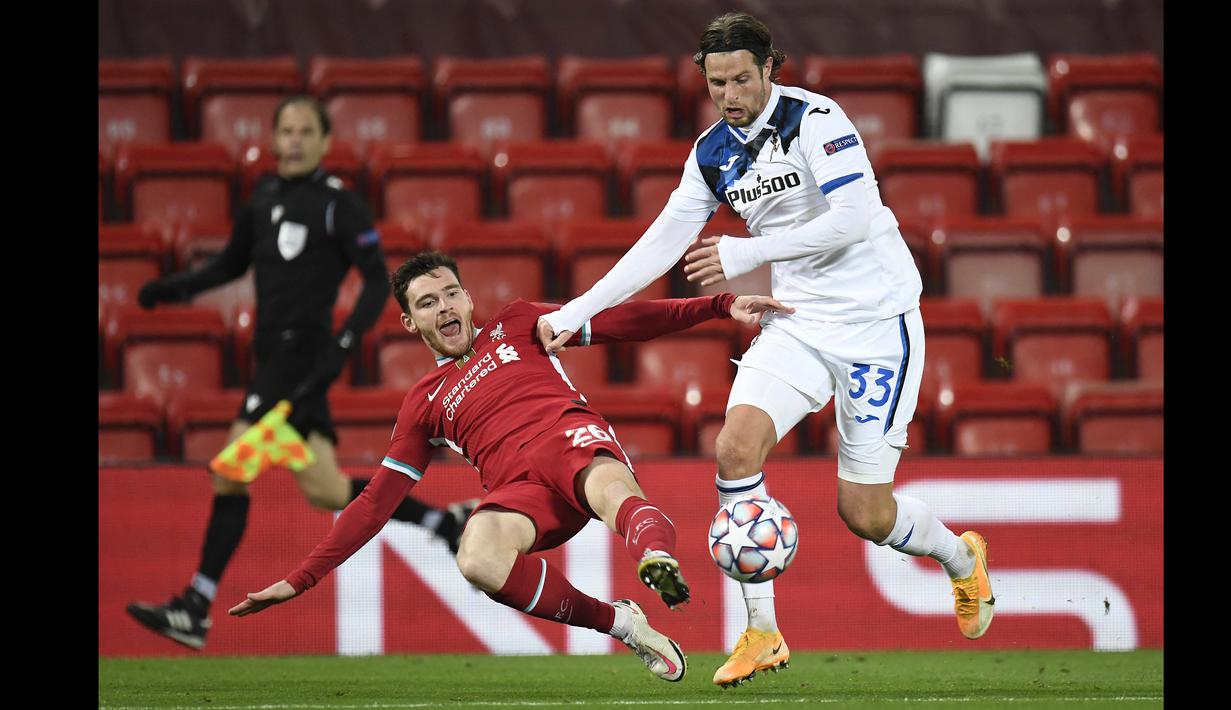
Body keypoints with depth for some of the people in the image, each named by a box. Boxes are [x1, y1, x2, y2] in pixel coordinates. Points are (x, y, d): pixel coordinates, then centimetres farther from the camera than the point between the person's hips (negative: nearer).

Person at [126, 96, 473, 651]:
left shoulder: (338, 205, -6)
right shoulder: (265, 199, 15)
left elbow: (377, 281, -8)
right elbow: (233, 262, 28)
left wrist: (343, 344, -20)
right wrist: (176, 287, 12)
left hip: (302, 354, -8)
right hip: (275, 356, 8)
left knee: (231, 473, -13)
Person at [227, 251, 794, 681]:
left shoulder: (515, 325, 26)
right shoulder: (424, 403, 27)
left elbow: (620, 322, 21)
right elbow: (376, 502, 25)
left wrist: (720, 306, 10)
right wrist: (301, 580, 17)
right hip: (518, 486, 1)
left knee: (610, 490, -40)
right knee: (477, 560, -35)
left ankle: (658, 559, -74)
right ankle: (621, 625, -25)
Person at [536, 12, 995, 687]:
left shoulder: (814, 119, -16)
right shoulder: (714, 152, 4)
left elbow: (854, 219, -25)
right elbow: (662, 243, 10)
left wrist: (748, 253, -26)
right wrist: (575, 313, 5)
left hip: (876, 319, -6)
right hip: (798, 321, 6)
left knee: (864, 513, -4)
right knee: (736, 445, -19)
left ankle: (961, 556, 31)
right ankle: (762, 632, -10)